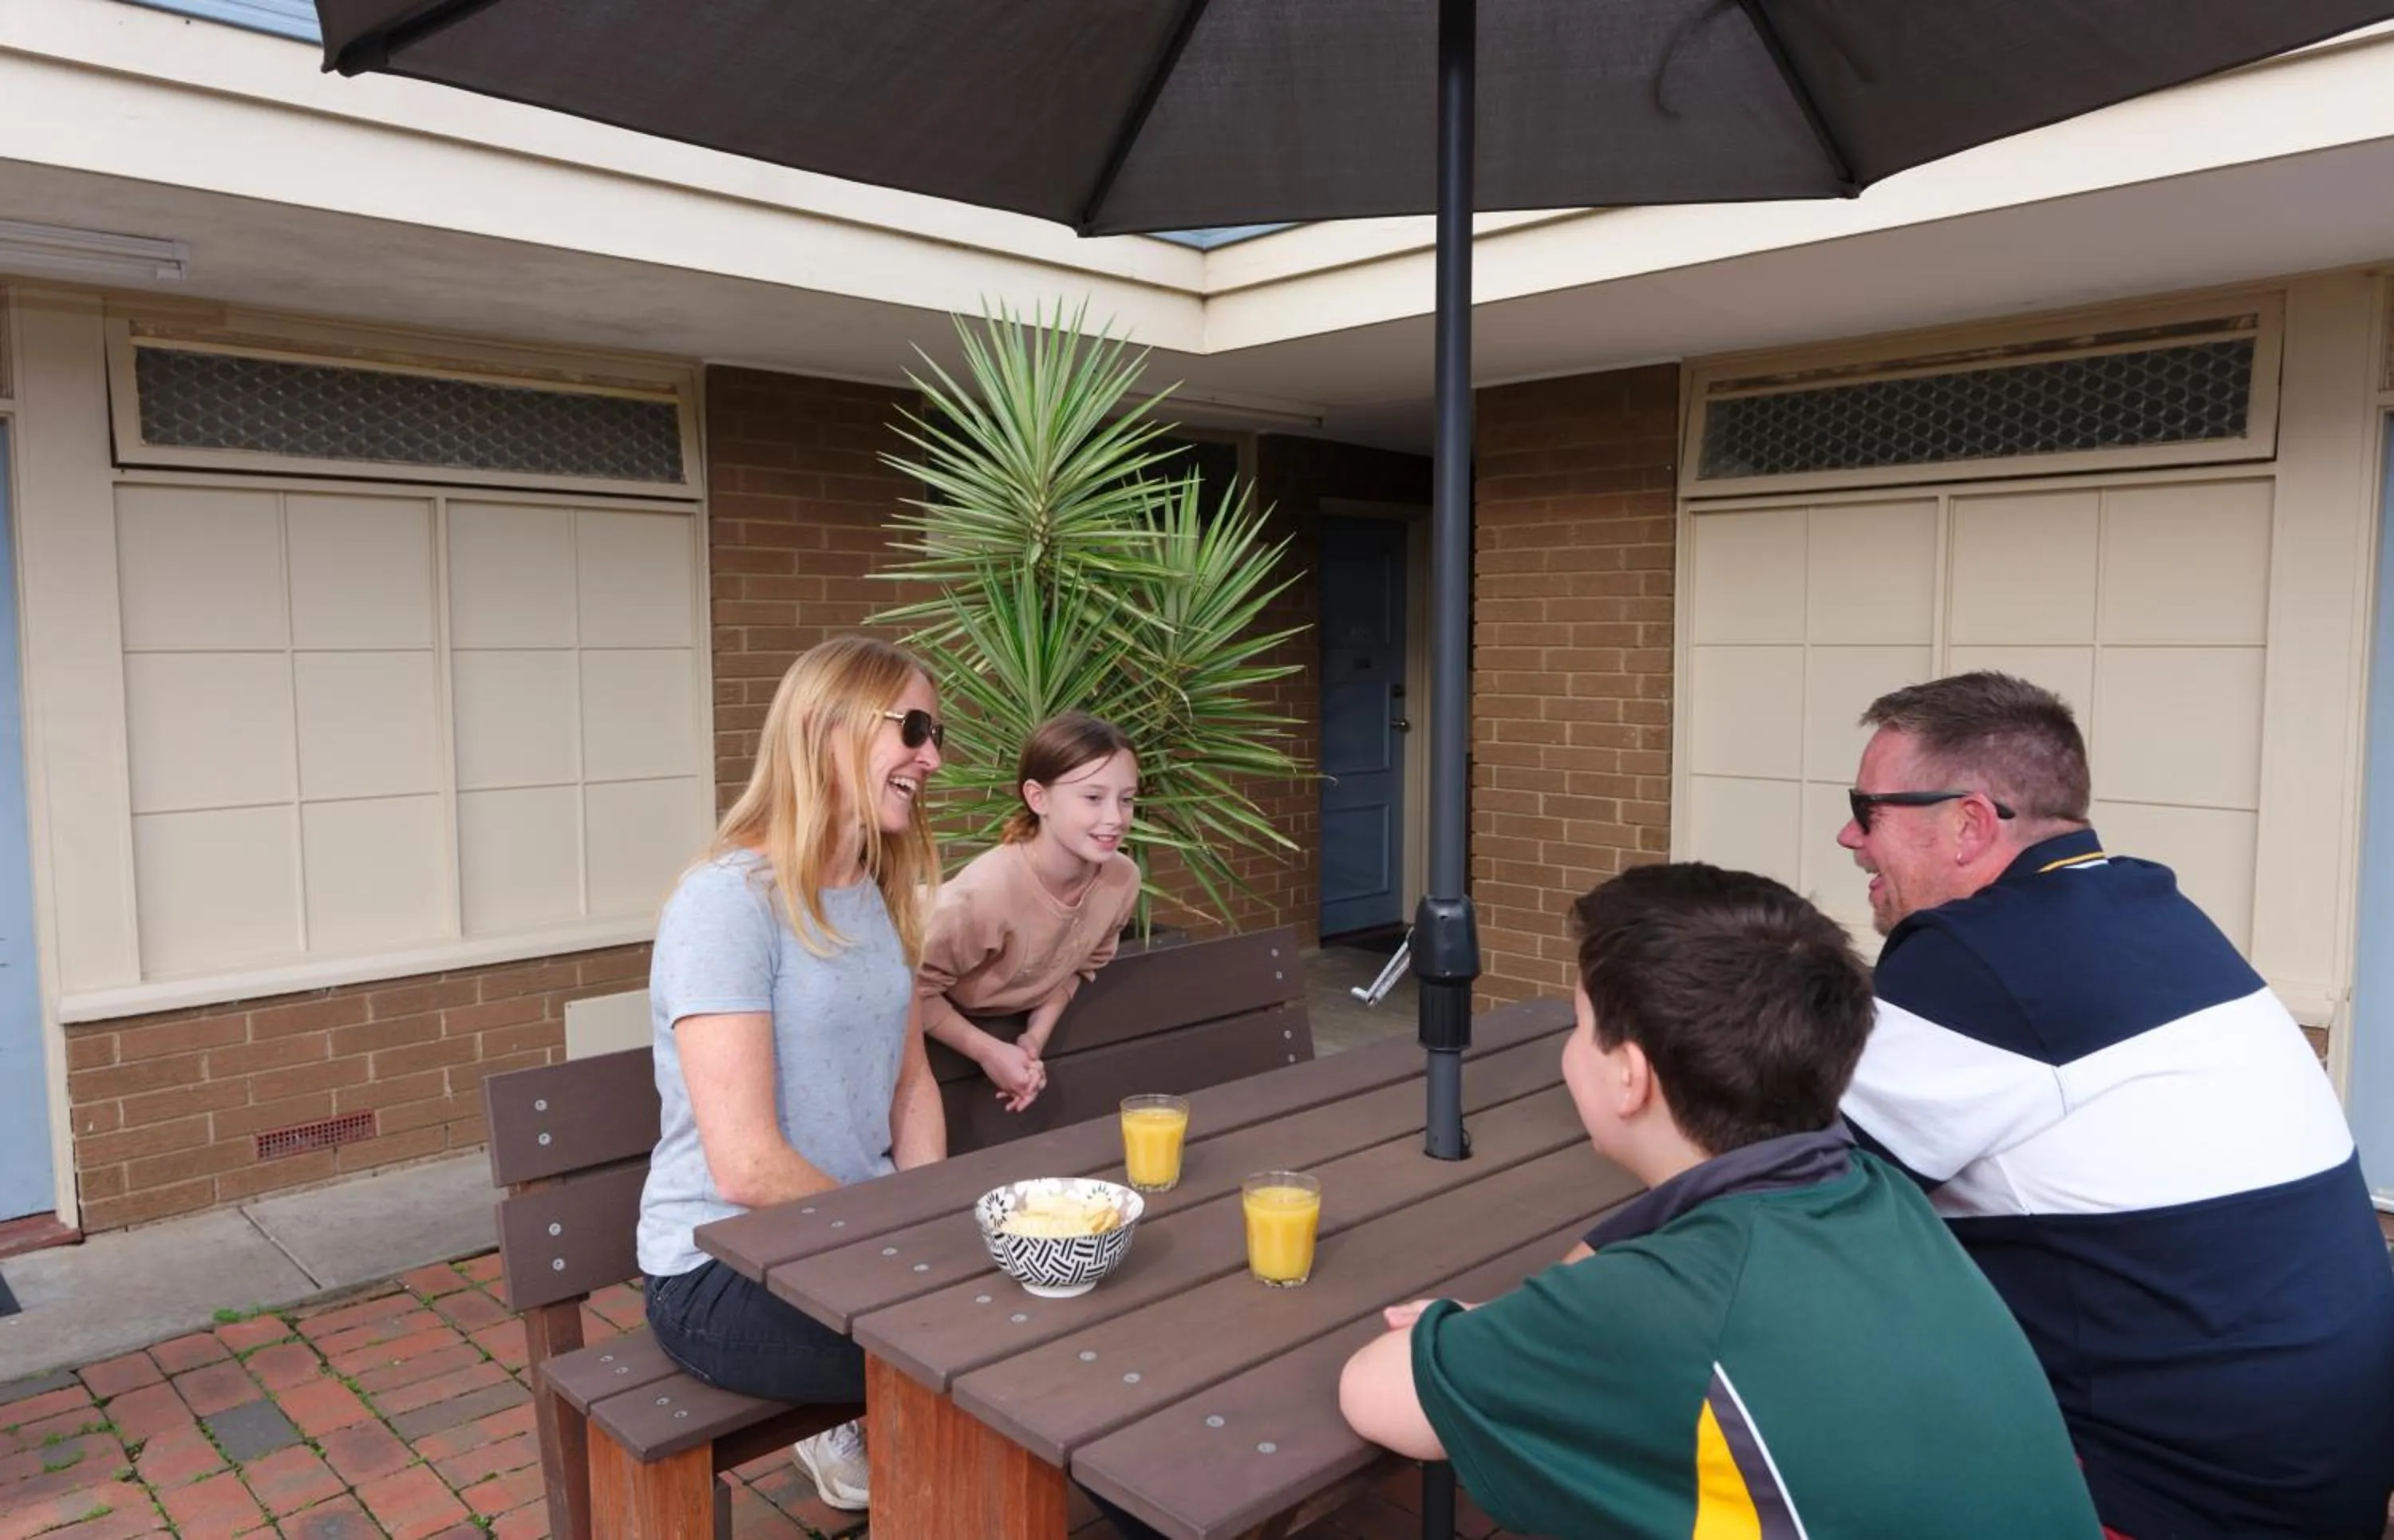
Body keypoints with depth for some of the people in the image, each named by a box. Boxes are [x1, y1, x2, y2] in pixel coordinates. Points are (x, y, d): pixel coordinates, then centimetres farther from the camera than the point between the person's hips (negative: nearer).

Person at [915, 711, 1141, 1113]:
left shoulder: (1122, 879, -22)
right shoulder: (987, 891, -39)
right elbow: (915, 991, -26)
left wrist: (1034, 1039, -10)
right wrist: (989, 1052, -23)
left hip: (1017, 1021, 5)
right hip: (936, 1036, -5)